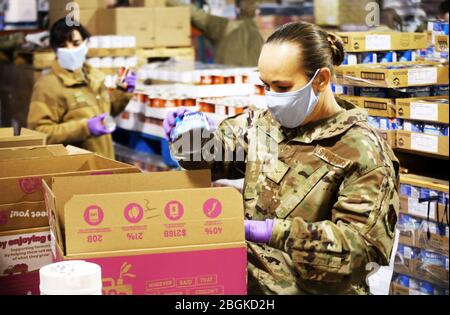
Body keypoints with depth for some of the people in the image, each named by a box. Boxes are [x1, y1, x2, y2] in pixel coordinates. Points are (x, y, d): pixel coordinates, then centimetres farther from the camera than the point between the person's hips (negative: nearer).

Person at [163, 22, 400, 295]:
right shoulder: (265, 123, 8)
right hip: (248, 277, 6)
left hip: (309, 288, -5)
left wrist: (276, 232, -27)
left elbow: (359, 241, -17)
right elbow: (214, 154, 18)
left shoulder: (362, 152, -11)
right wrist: (191, 133, -6)